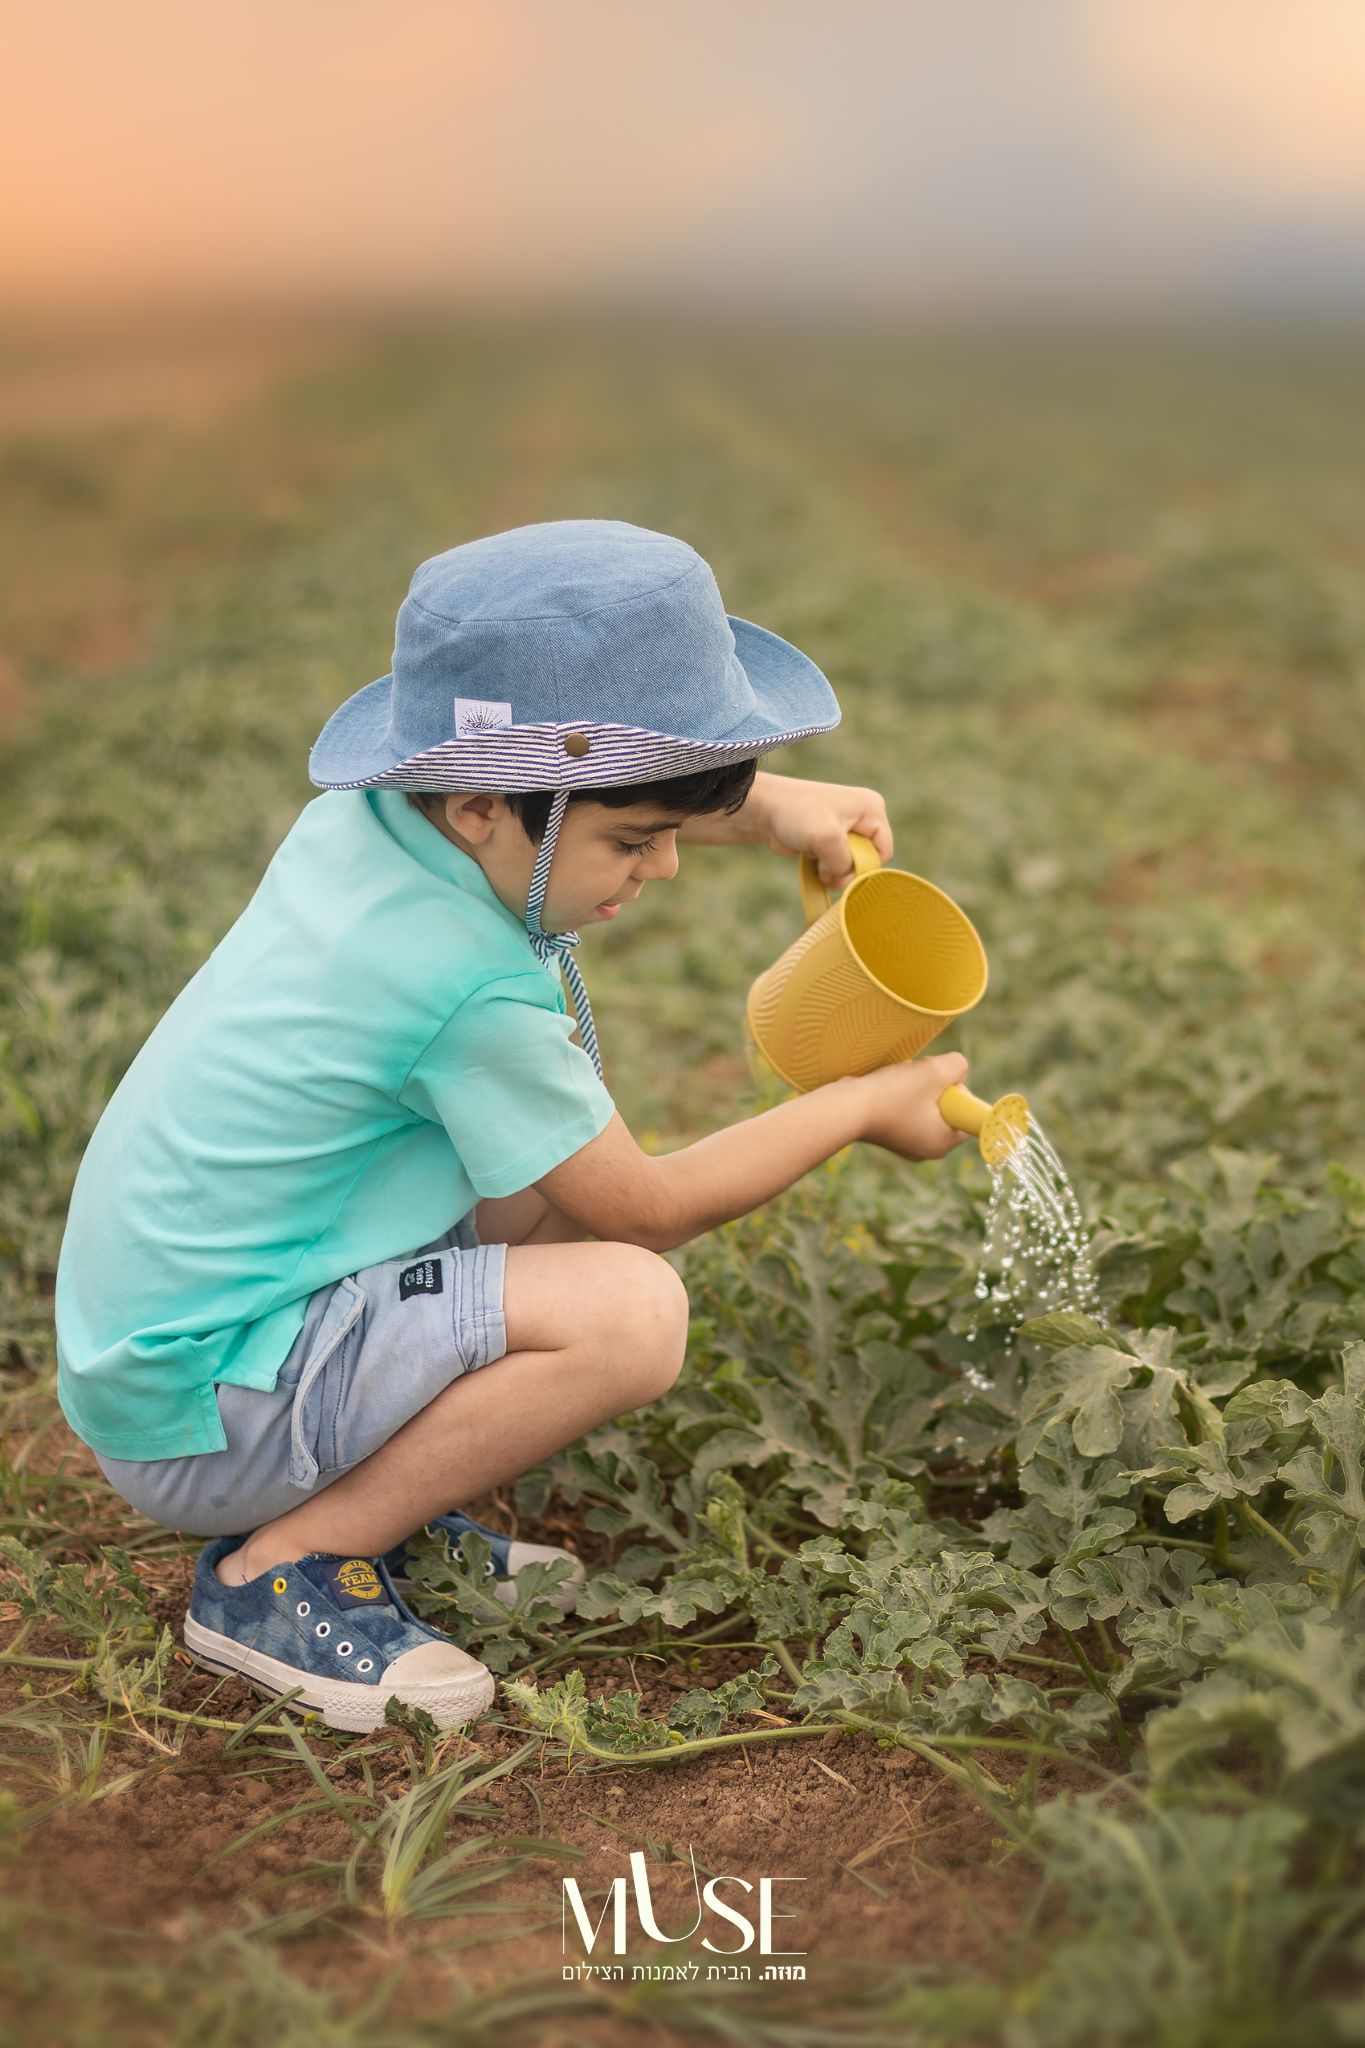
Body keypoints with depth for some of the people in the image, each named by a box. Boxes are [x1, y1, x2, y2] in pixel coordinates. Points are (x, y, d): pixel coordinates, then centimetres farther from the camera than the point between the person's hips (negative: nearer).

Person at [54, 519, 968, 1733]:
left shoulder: (367, 811, -3)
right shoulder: (473, 993, -26)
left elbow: (626, 790, 19)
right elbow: (650, 1208, -11)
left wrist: (772, 808, 6)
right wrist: (864, 1107, -1)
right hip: (195, 1420, -9)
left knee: (564, 1167, 13)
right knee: (629, 1307, -25)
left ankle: (378, 1495, 11)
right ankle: (274, 1571, -9)